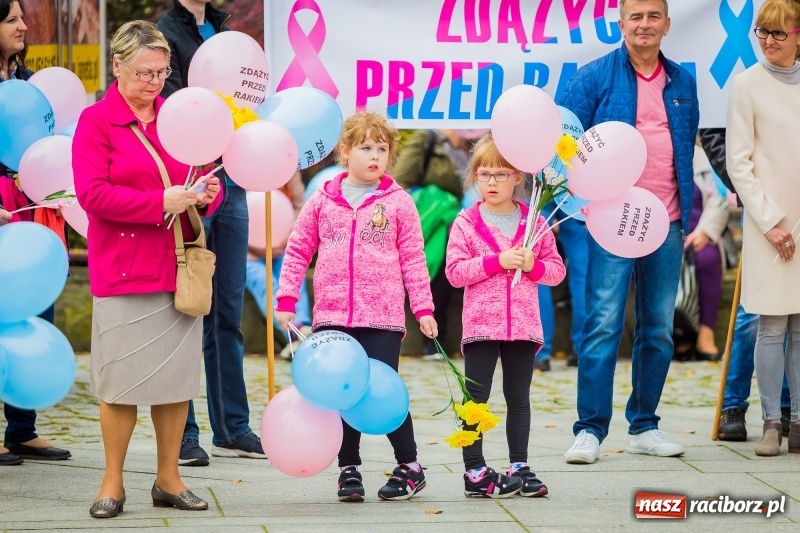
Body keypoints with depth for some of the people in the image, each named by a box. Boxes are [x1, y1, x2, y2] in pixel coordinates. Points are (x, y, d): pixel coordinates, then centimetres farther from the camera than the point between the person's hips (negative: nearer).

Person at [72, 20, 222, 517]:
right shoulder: (96, 121, -3)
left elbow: (208, 177, 18)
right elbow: (92, 194, -13)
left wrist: (208, 191, -6)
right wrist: (160, 202, -19)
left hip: (178, 267, 4)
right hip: (122, 270, -4)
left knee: (178, 376, 6)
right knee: (122, 381, -1)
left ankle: (169, 479, 17)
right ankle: (113, 484, 10)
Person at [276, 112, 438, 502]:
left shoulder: (398, 202, 2)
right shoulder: (322, 200, 6)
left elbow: (413, 258, 4)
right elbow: (297, 250, 10)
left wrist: (423, 308, 1)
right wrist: (286, 299, 5)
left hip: (383, 316, -2)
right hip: (332, 316, 2)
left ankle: (409, 466, 11)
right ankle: (348, 469, 18)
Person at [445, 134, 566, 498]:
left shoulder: (534, 222, 5)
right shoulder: (466, 223, -2)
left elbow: (557, 270, 8)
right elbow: (455, 272, -9)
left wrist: (532, 265, -13)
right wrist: (497, 261, -18)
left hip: (523, 324, 2)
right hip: (480, 324, -2)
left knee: (519, 397, 10)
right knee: (476, 397, 0)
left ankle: (519, 467, 17)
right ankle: (474, 471, 5)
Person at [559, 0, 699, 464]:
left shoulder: (683, 82, 13)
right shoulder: (596, 77, 0)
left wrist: (687, 209, 12)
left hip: (667, 223, 5)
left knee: (659, 328, 8)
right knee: (604, 323, -8)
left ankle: (645, 426, 17)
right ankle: (591, 429, -4)